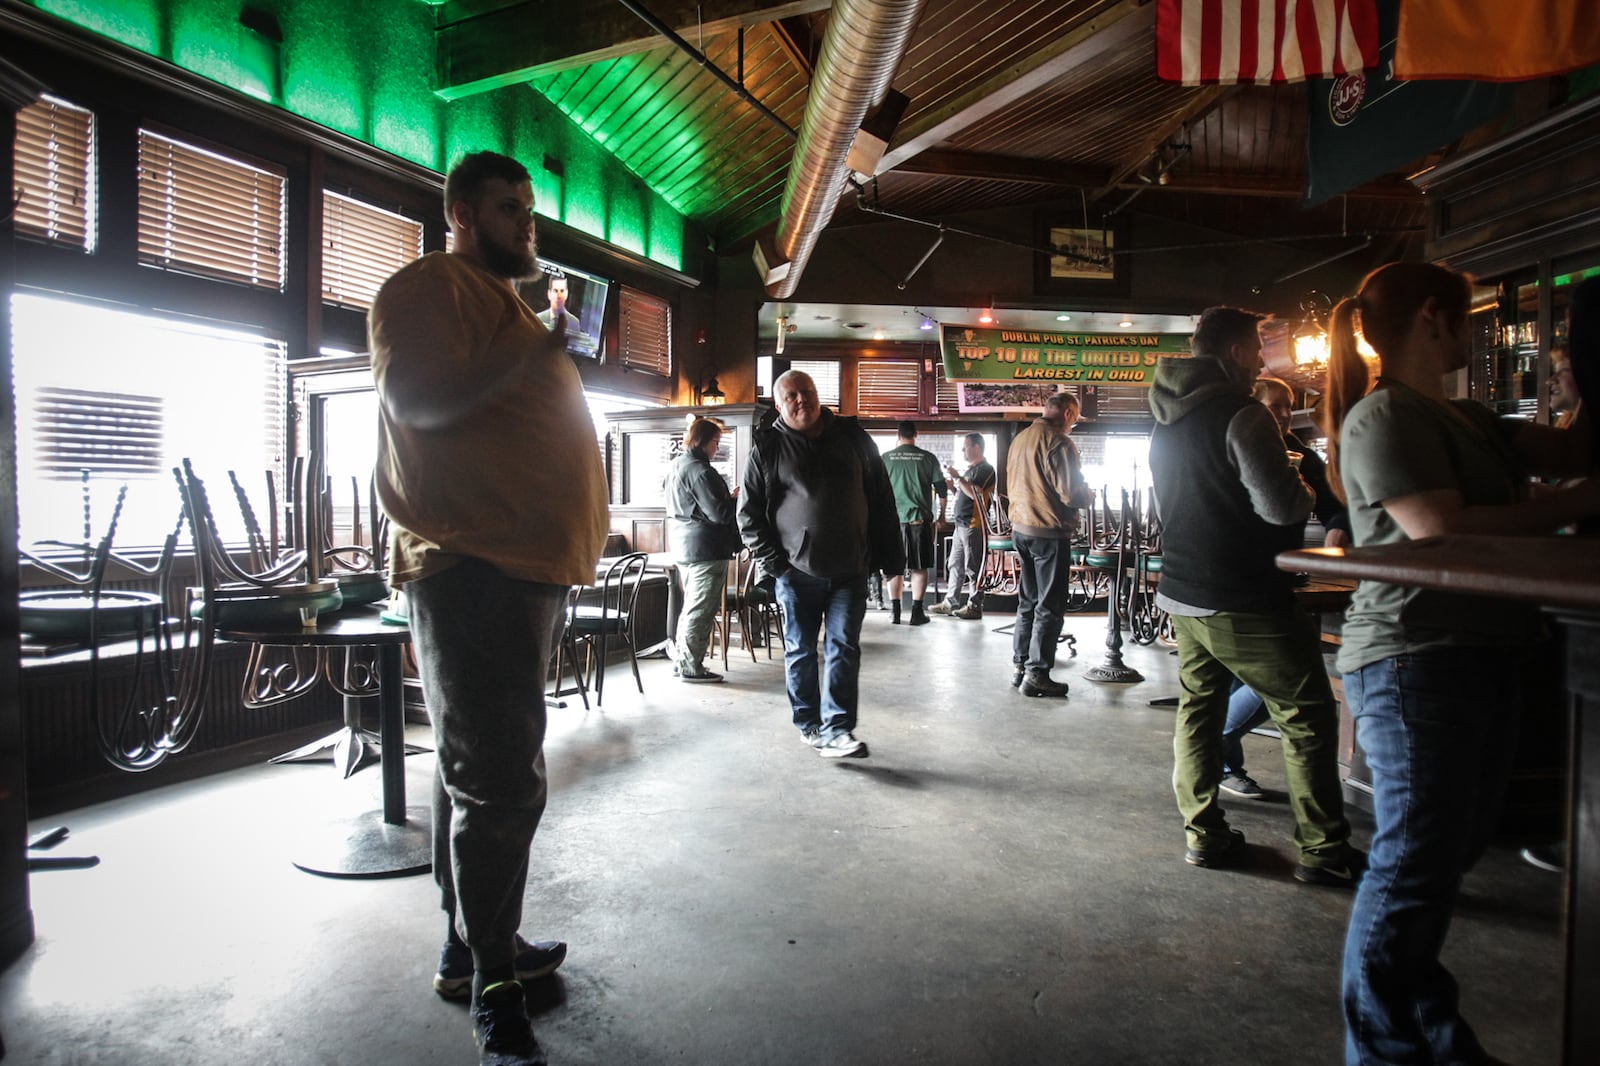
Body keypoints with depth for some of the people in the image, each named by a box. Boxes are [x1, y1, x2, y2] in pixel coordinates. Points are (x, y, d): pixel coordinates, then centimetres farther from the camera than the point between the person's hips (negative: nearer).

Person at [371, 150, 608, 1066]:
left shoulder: (503, 303, 26)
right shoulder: (431, 286, -3)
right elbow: (416, 399, -18)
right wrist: (536, 349, -20)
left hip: (528, 566, 10)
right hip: (475, 567, -10)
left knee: (487, 774, 16)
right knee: (500, 784, -7)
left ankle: (474, 946, 30)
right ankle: (493, 989, 7)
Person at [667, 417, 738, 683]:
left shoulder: (677, 466, 12)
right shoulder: (700, 471, -18)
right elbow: (720, 513, -22)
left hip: (685, 547, 10)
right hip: (706, 548, -10)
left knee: (690, 606, 18)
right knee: (701, 610, -1)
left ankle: (683, 661, 25)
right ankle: (691, 667, 5)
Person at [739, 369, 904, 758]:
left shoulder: (852, 437, 6)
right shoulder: (767, 448, 1)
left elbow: (882, 499, 9)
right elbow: (749, 511, 2)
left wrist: (890, 555, 5)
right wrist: (771, 561, -7)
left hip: (850, 569, 1)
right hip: (796, 570, -1)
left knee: (845, 648, -1)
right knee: (800, 651, 9)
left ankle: (836, 729, 3)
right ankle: (808, 724, 24)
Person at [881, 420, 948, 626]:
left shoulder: (885, 458, 2)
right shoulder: (928, 458, 1)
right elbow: (942, 489, 3)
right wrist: (941, 515, 16)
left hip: (893, 518, 1)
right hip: (920, 518, -1)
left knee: (894, 567, 9)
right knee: (919, 567, 6)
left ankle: (894, 611, 11)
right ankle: (917, 612, 5)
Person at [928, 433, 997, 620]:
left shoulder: (985, 469, -9)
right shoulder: (971, 469, 21)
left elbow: (975, 493, -22)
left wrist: (957, 478, -17)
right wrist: (952, 482, 12)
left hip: (973, 525, -10)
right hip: (961, 524, 10)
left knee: (973, 567, -5)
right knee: (955, 565, 11)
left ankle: (975, 606, 0)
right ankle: (951, 603, 17)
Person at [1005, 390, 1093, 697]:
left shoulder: (1020, 439, 11)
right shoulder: (1059, 442, -15)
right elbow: (1072, 494, -18)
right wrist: (1089, 495, 2)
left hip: (1020, 529, 8)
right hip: (1050, 532, -8)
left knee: (1027, 601, 16)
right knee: (1050, 607, 0)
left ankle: (1019, 667, 21)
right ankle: (1036, 674, 2)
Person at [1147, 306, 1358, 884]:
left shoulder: (1166, 420, 12)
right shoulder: (1241, 414, -15)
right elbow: (1283, 506, -19)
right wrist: (1307, 488, 4)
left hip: (1181, 591, 8)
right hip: (1245, 600, -8)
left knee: (1198, 707, 14)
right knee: (1308, 717, 4)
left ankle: (1204, 836, 19)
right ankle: (1323, 851, 10)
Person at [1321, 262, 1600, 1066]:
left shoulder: (1463, 418, 19)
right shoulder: (1383, 417, -11)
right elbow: (1442, 530, -19)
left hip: (1479, 657, 10)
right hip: (1415, 661, -10)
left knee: (1447, 853, 17)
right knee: (1414, 866, -4)